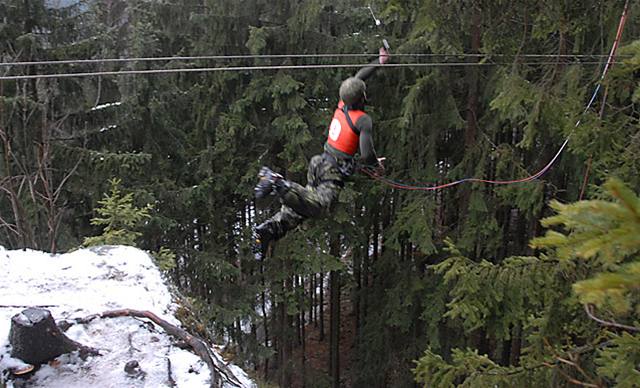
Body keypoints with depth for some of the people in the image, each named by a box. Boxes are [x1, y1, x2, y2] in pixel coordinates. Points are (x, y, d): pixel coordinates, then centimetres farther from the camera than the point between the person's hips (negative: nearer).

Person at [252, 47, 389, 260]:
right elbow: (366, 154, -20)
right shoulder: (363, 120, -15)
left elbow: (357, 78, 25)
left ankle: (268, 229, -4)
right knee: (320, 205, -19)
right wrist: (376, 165, 3)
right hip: (336, 170, -8)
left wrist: (379, 62, 34)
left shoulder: (343, 103, 6)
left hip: (321, 161, 8)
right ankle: (279, 185, -33)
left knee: (302, 204, 10)